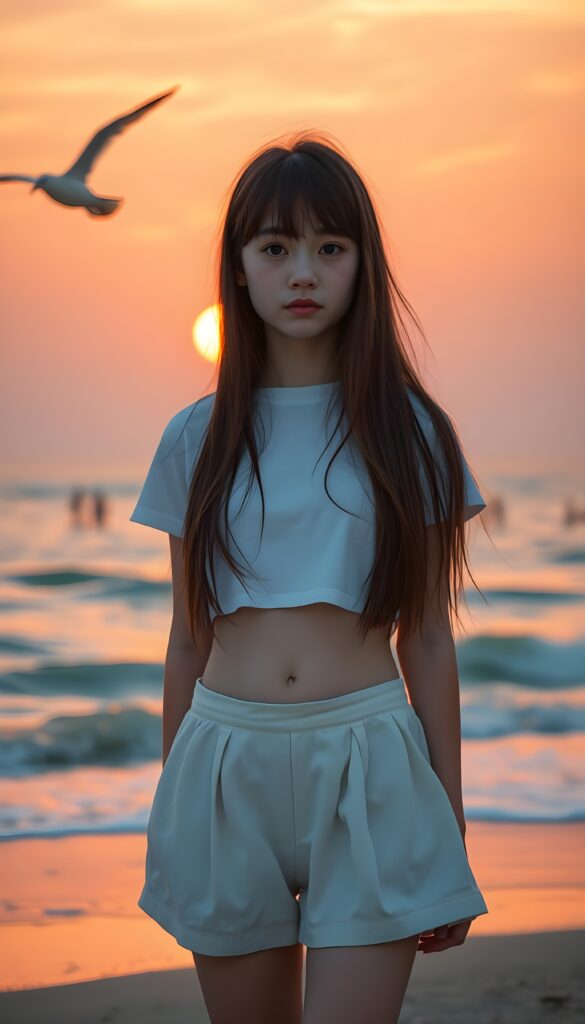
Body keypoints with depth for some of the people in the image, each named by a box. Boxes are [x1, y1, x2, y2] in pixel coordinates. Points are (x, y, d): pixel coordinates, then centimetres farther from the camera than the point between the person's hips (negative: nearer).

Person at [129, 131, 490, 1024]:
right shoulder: (198, 439, 5)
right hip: (227, 762, 2)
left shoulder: (407, 431, 2)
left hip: (368, 763, -2)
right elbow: (188, 639, 11)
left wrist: (450, 825, 4)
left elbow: (427, 638, 3)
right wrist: (171, 806, 15)